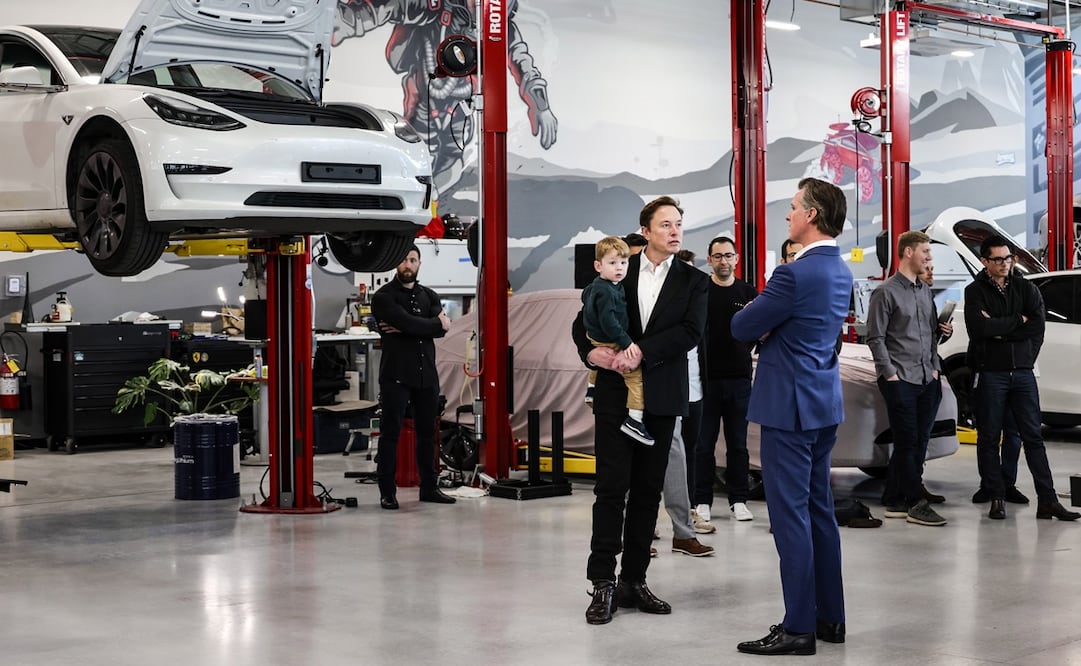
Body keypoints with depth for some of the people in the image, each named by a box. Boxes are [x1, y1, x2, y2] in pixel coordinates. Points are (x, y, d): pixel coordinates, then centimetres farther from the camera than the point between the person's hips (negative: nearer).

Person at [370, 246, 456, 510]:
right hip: (396, 375, -5)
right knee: (390, 433, -2)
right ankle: (387, 492, 2)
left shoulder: (429, 296, 13)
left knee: (427, 432, 10)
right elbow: (409, 321, -19)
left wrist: (406, 329, -15)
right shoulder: (384, 297, -3)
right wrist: (436, 323, -5)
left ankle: (429, 487, 18)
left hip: (426, 374, 5)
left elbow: (442, 328, -5)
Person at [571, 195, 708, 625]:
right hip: (615, 393, -1)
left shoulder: (692, 281, 6)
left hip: (661, 398, 1)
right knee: (611, 488, -4)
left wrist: (640, 352, -19)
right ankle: (603, 583, -2)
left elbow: (690, 331, -9)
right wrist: (591, 352, -10)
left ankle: (633, 581, 14)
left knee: (647, 492, 6)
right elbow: (583, 322, 11)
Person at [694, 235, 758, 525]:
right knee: (704, 444, 3)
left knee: (738, 443, 8)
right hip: (706, 378, -2)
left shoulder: (748, 292, 8)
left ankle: (739, 499, 16)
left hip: (739, 378, 2)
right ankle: (702, 501, 10)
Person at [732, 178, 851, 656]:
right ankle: (830, 616, 21)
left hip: (791, 405, -9)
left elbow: (741, 327, -12)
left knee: (790, 514, -5)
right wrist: (766, 328, 3)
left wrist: (753, 315, 9)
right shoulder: (839, 271, 10)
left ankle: (799, 628, -1)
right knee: (819, 509, 14)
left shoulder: (796, 274, -19)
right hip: (824, 403, 9)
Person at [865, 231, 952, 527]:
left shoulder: (925, 291, 17)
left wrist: (942, 329, 4)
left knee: (918, 443, 8)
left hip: (927, 380, 8)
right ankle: (917, 504, -2)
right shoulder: (886, 292, -6)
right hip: (900, 380, -8)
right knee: (908, 443, -5)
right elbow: (875, 338, -8)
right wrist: (890, 374, -12)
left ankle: (894, 501, 15)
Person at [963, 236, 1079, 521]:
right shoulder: (975, 291, 0)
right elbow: (979, 328, -17)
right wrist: (1017, 321, -9)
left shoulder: (1026, 289, 8)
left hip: (1022, 372, 2)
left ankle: (1047, 501, 2)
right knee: (989, 438, 3)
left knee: (1033, 436, 2)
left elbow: (1037, 326, -7)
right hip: (990, 373, -2)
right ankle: (997, 498, 12)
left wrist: (998, 329, -12)